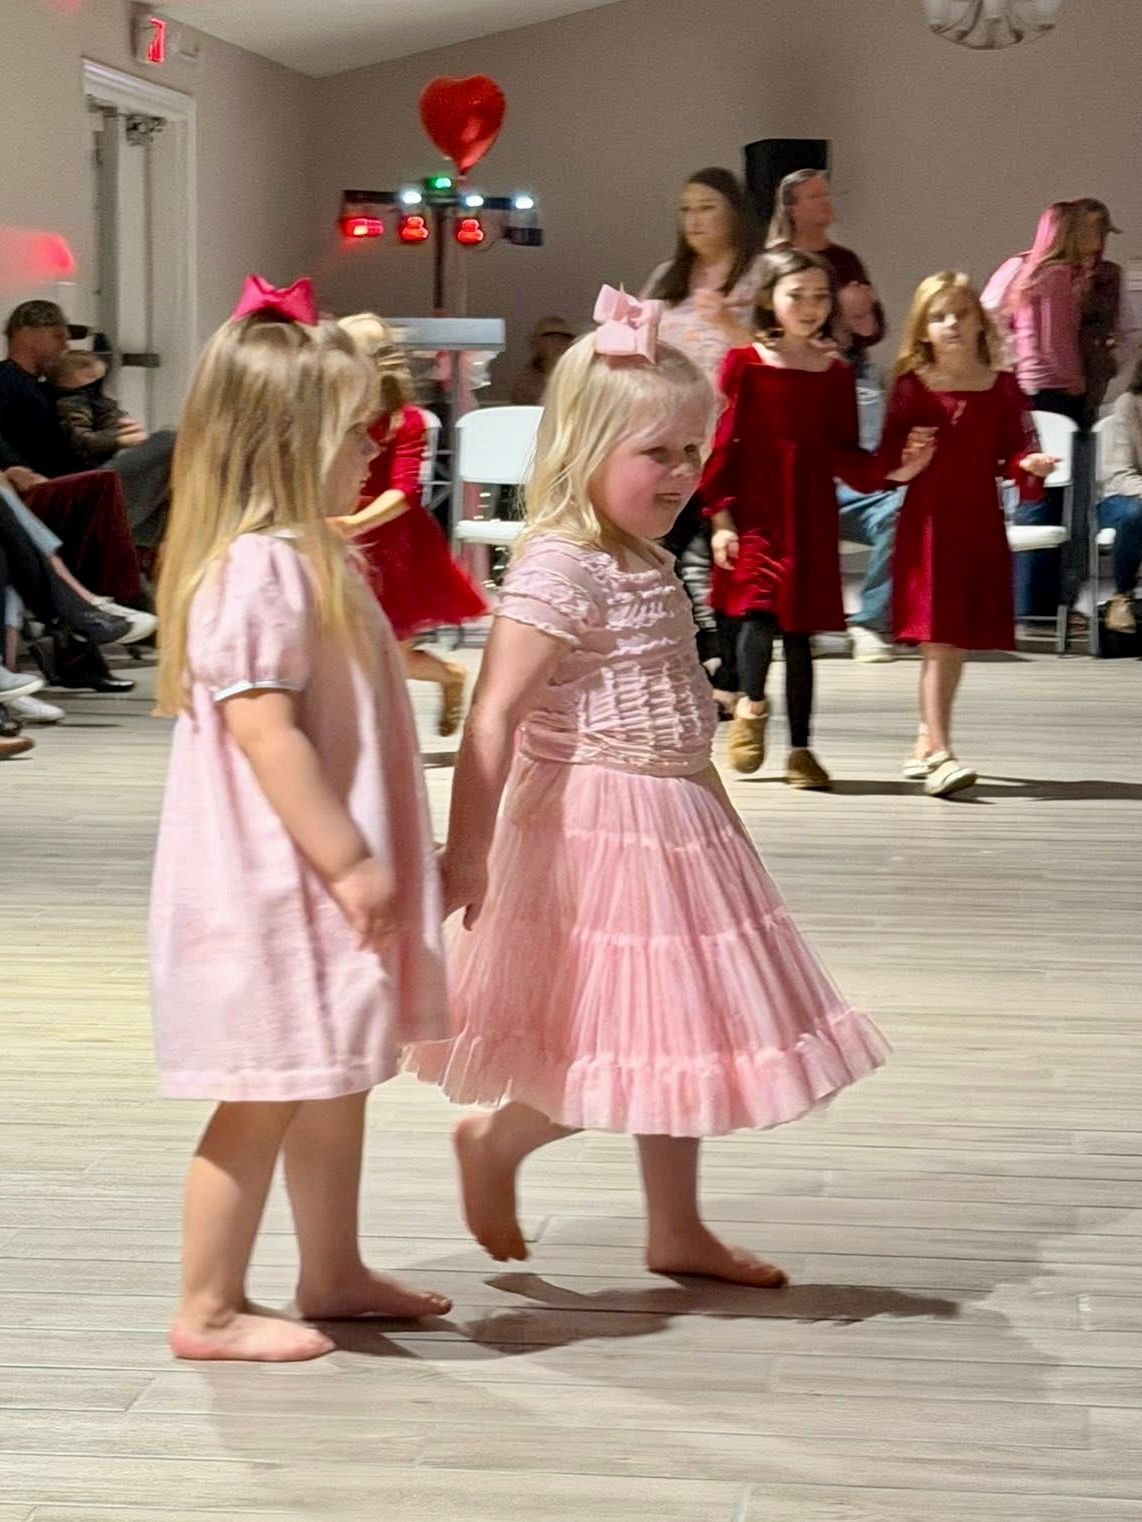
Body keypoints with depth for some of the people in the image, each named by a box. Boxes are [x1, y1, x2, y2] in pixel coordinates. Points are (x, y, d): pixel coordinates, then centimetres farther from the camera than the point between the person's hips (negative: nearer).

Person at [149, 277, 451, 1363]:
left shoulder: (304, 558, 14)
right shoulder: (259, 571, -20)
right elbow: (262, 730, -25)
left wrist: (374, 857, 25)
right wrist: (349, 860, -23)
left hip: (320, 878, 11)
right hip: (276, 884, -11)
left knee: (333, 1078, 18)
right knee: (266, 1098, -4)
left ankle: (332, 1273, 31)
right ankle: (208, 1311, 6)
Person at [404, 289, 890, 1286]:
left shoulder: (650, 566, 10)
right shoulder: (559, 568, -19)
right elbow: (493, 718, -25)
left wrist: (720, 819, 23)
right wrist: (467, 850, -29)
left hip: (677, 821, 9)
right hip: (600, 824, -9)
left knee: (676, 1037, 15)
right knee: (620, 1051, -3)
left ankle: (677, 1232, 26)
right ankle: (493, 1143, 20)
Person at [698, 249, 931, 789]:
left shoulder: (836, 372, 6)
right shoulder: (744, 364, -2)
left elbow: (843, 455, 10)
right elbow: (722, 445, -2)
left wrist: (890, 472, -7)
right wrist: (721, 517, -7)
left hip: (811, 516, 3)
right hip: (755, 512, -3)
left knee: (800, 630, 6)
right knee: (760, 613, -18)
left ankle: (800, 749, 17)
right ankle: (751, 705, 12)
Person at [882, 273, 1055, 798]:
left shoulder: (1002, 388, 5)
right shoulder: (912, 386, -1)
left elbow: (1014, 452, 5)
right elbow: (888, 457, 2)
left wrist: (1030, 465, -15)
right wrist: (905, 459, -19)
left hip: (981, 525, 3)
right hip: (927, 522, -3)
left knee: (957, 642, 11)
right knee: (938, 640, -10)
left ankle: (927, 743, 27)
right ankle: (940, 756, -13)